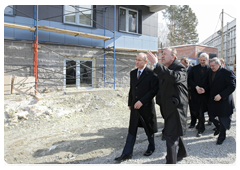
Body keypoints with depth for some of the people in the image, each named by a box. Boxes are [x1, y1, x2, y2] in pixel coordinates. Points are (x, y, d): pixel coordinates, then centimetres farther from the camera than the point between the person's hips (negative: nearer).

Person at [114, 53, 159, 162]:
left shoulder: (151, 74, -12)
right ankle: (127, 153, 12)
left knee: (149, 129, 13)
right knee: (132, 130, 6)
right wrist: (130, 103, 13)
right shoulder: (133, 73, 9)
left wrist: (142, 101, -21)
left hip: (146, 106, -5)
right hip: (135, 106, 5)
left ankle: (151, 147, 37)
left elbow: (153, 90, -16)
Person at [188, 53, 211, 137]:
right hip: (195, 93, 3)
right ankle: (201, 121, 40)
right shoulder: (194, 68, 5)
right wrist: (196, 87, -13)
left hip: (205, 94, -2)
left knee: (201, 112, 0)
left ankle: (201, 129, 18)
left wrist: (204, 89, -15)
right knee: (194, 111, 9)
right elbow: (190, 80, 0)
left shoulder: (210, 69, -2)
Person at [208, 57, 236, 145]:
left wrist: (221, 95, -24)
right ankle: (218, 128, 41)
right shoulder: (211, 72, 6)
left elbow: (232, 86, -17)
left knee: (223, 119, 4)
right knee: (212, 116, 11)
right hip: (213, 100, 6)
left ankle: (222, 136, 23)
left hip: (223, 101, -6)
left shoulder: (227, 73, -14)